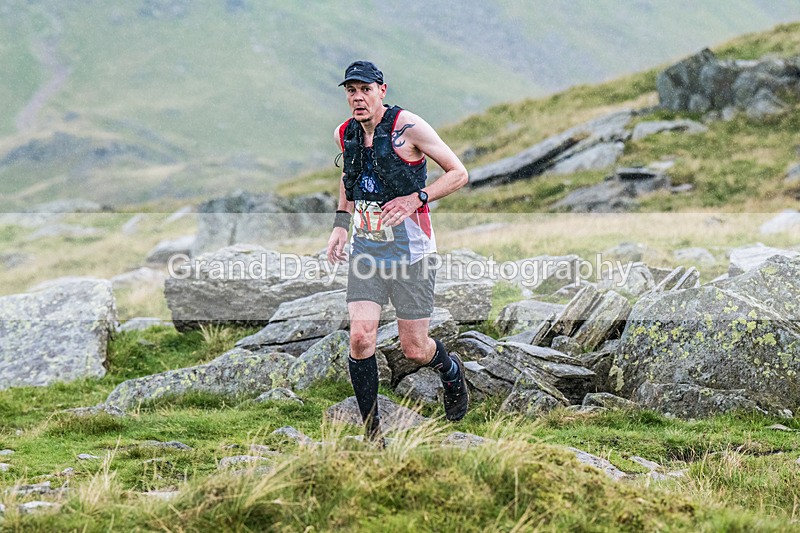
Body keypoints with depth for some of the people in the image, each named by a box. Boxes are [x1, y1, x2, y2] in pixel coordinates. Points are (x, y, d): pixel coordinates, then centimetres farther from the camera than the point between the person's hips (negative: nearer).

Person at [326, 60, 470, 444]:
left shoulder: (407, 127, -13)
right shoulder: (345, 134, 3)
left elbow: (458, 174, -8)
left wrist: (416, 199, -22)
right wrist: (341, 223, 11)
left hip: (410, 250, -4)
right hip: (365, 249, 4)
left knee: (414, 350, 2)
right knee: (361, 337, -12)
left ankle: (452, 371, 39)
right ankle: (372, 435, 2)